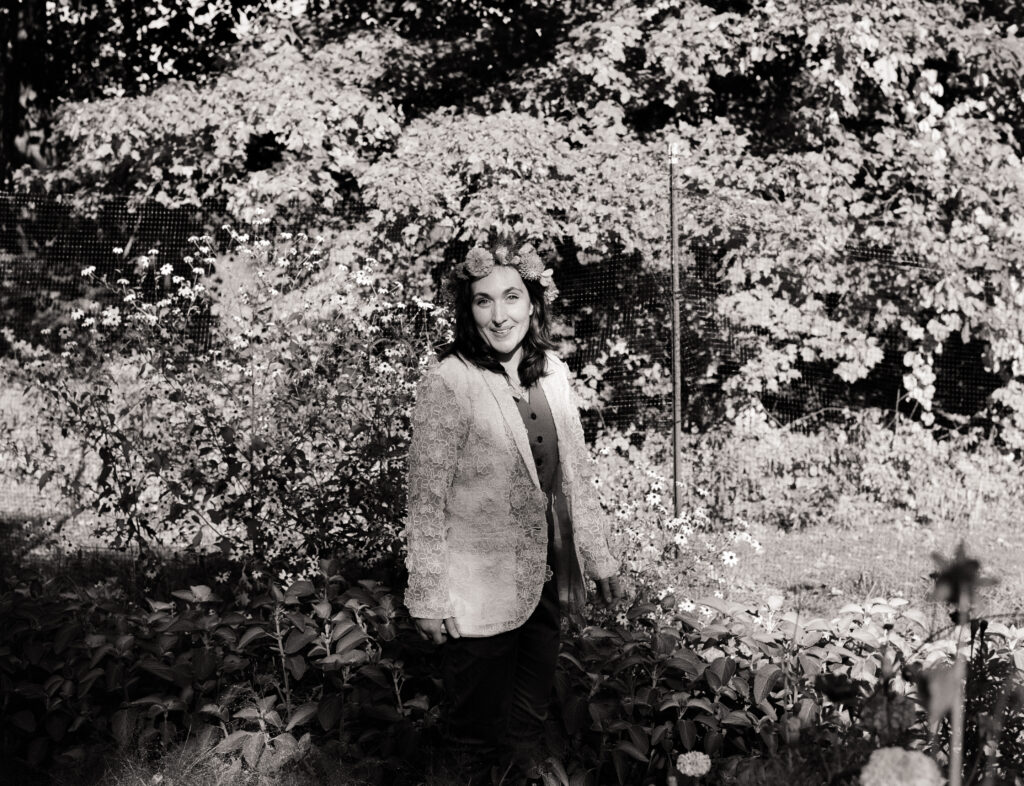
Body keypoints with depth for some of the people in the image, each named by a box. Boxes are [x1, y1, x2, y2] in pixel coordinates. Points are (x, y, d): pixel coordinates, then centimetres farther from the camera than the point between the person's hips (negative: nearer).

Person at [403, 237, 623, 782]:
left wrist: (598, 557, 13)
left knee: (530, 723, 19)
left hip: (547, 583, 5)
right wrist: (428, 596, -13)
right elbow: (427, 498, -14)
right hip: (479, 591, -5)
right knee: (480, 740, 12)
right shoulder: (447, 382, -15)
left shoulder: (553, 371, 4)